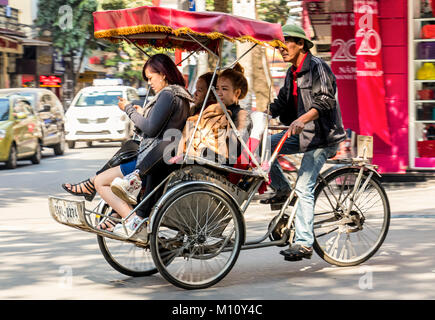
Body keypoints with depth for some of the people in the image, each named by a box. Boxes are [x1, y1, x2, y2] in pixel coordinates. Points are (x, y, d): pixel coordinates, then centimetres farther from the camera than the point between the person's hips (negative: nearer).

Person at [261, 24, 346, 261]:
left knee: (304, 188, -15)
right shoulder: (292, 73, 14)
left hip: (321, 135, -9)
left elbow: (326, 100, -24)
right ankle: (282, 190, 9)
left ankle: (304, 243, -13)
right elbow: (281, 104, 15)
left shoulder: (317, 67, -12)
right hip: (301, 134, 9)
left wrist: (303, 119, -38)